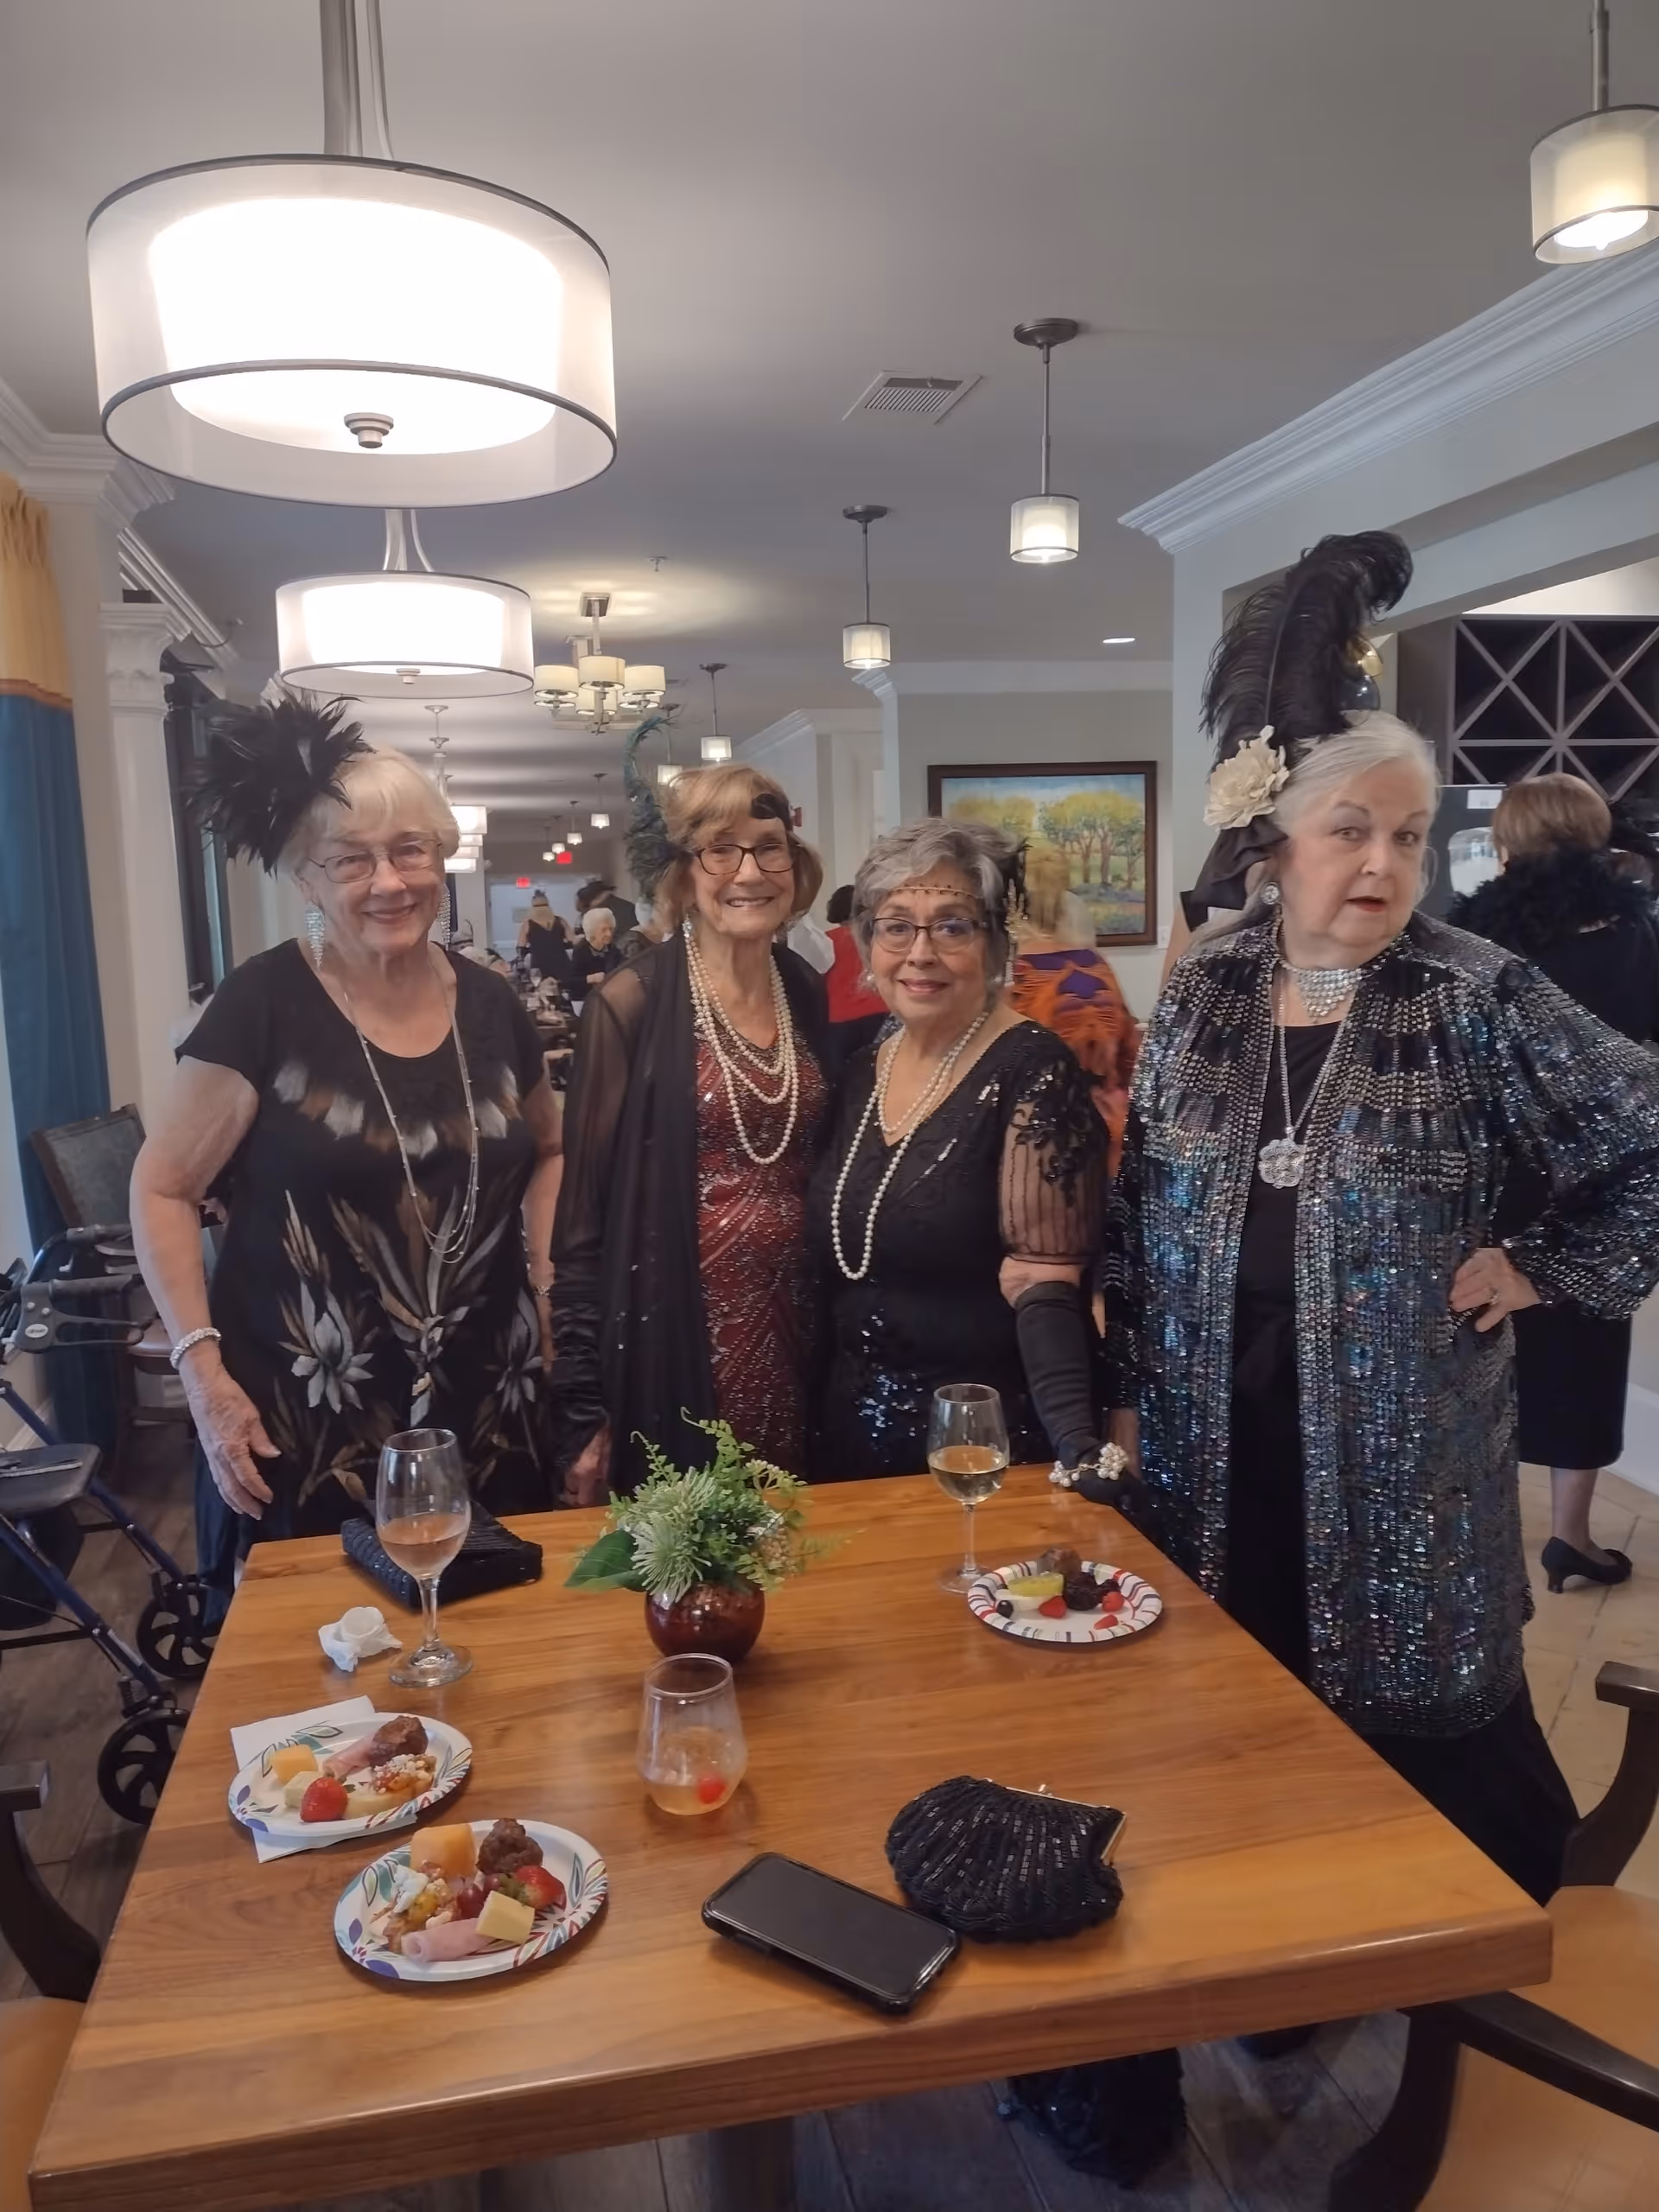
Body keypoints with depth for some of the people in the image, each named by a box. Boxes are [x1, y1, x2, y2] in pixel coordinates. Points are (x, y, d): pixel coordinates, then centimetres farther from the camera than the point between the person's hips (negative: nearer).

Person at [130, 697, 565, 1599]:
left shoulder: (488, 1003, 3)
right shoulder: (264, 1003, -9)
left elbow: (547, 1151, 20)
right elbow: (164, 1188, -4)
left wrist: (547, 1274, 6)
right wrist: (201, 1365, -12)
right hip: (300, 1424, -3)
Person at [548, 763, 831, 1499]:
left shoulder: (813, 997, 5)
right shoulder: (631, 1004, -10)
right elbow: (585, 1210, -9)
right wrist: (584, 1402, -10)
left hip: (795, 1320, 5)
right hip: (677, 1332, -5)